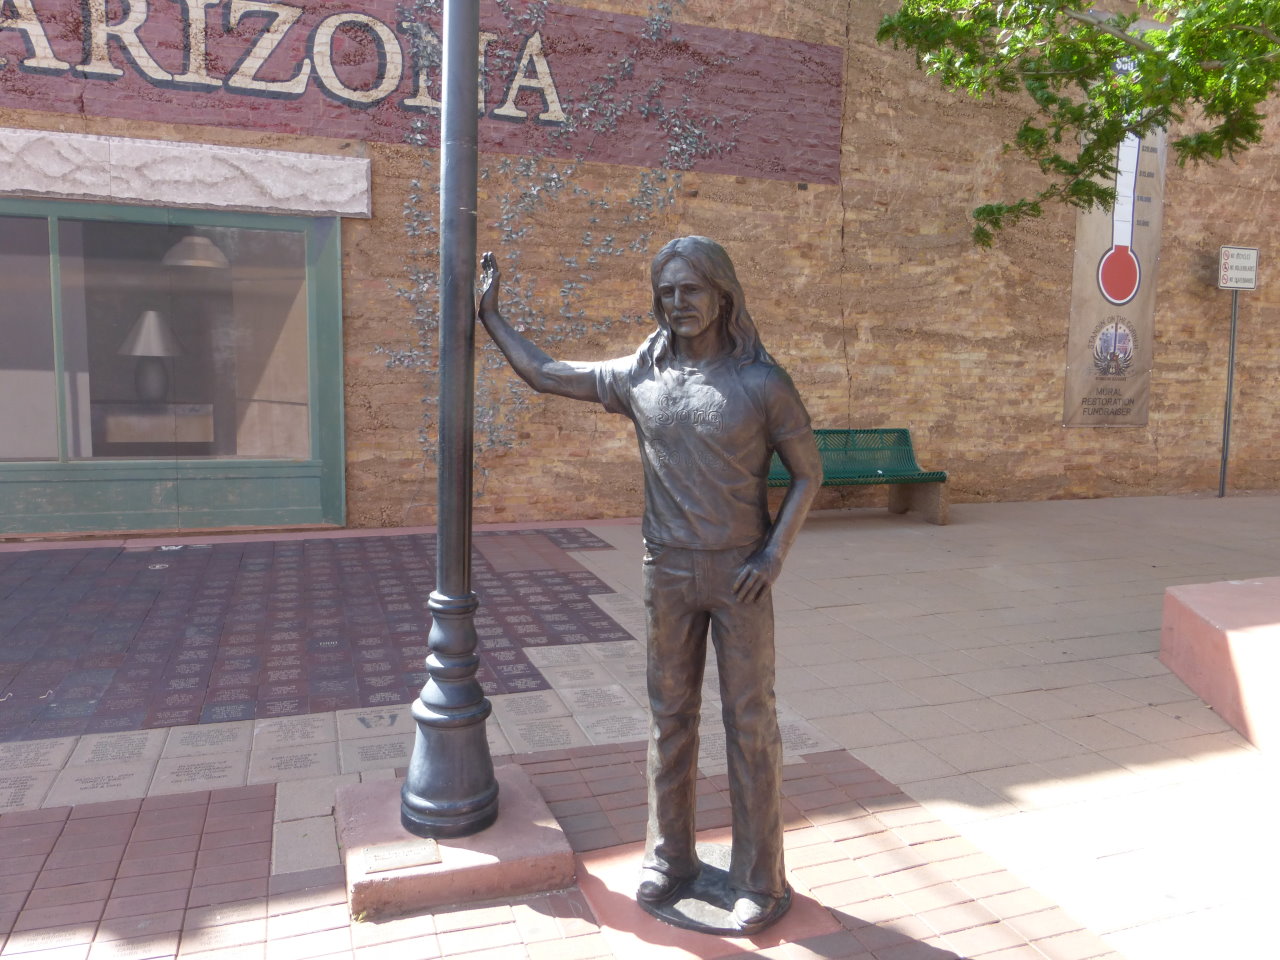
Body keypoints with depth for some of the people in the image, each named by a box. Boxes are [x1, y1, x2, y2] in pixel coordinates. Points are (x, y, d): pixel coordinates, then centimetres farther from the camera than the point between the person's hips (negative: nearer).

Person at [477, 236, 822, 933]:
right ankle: (669, 856, 30)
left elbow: (808, 471, -2)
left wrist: (775, 552, -13)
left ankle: (759, 877, 19)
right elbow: (543, 374, 11)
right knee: (670, 716, 13)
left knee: (750, 723, 5)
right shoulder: (640, 376, 1)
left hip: (739, 574, -3)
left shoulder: (762, 382, -8)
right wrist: (489, 313, 14)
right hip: (667, 570, 3)